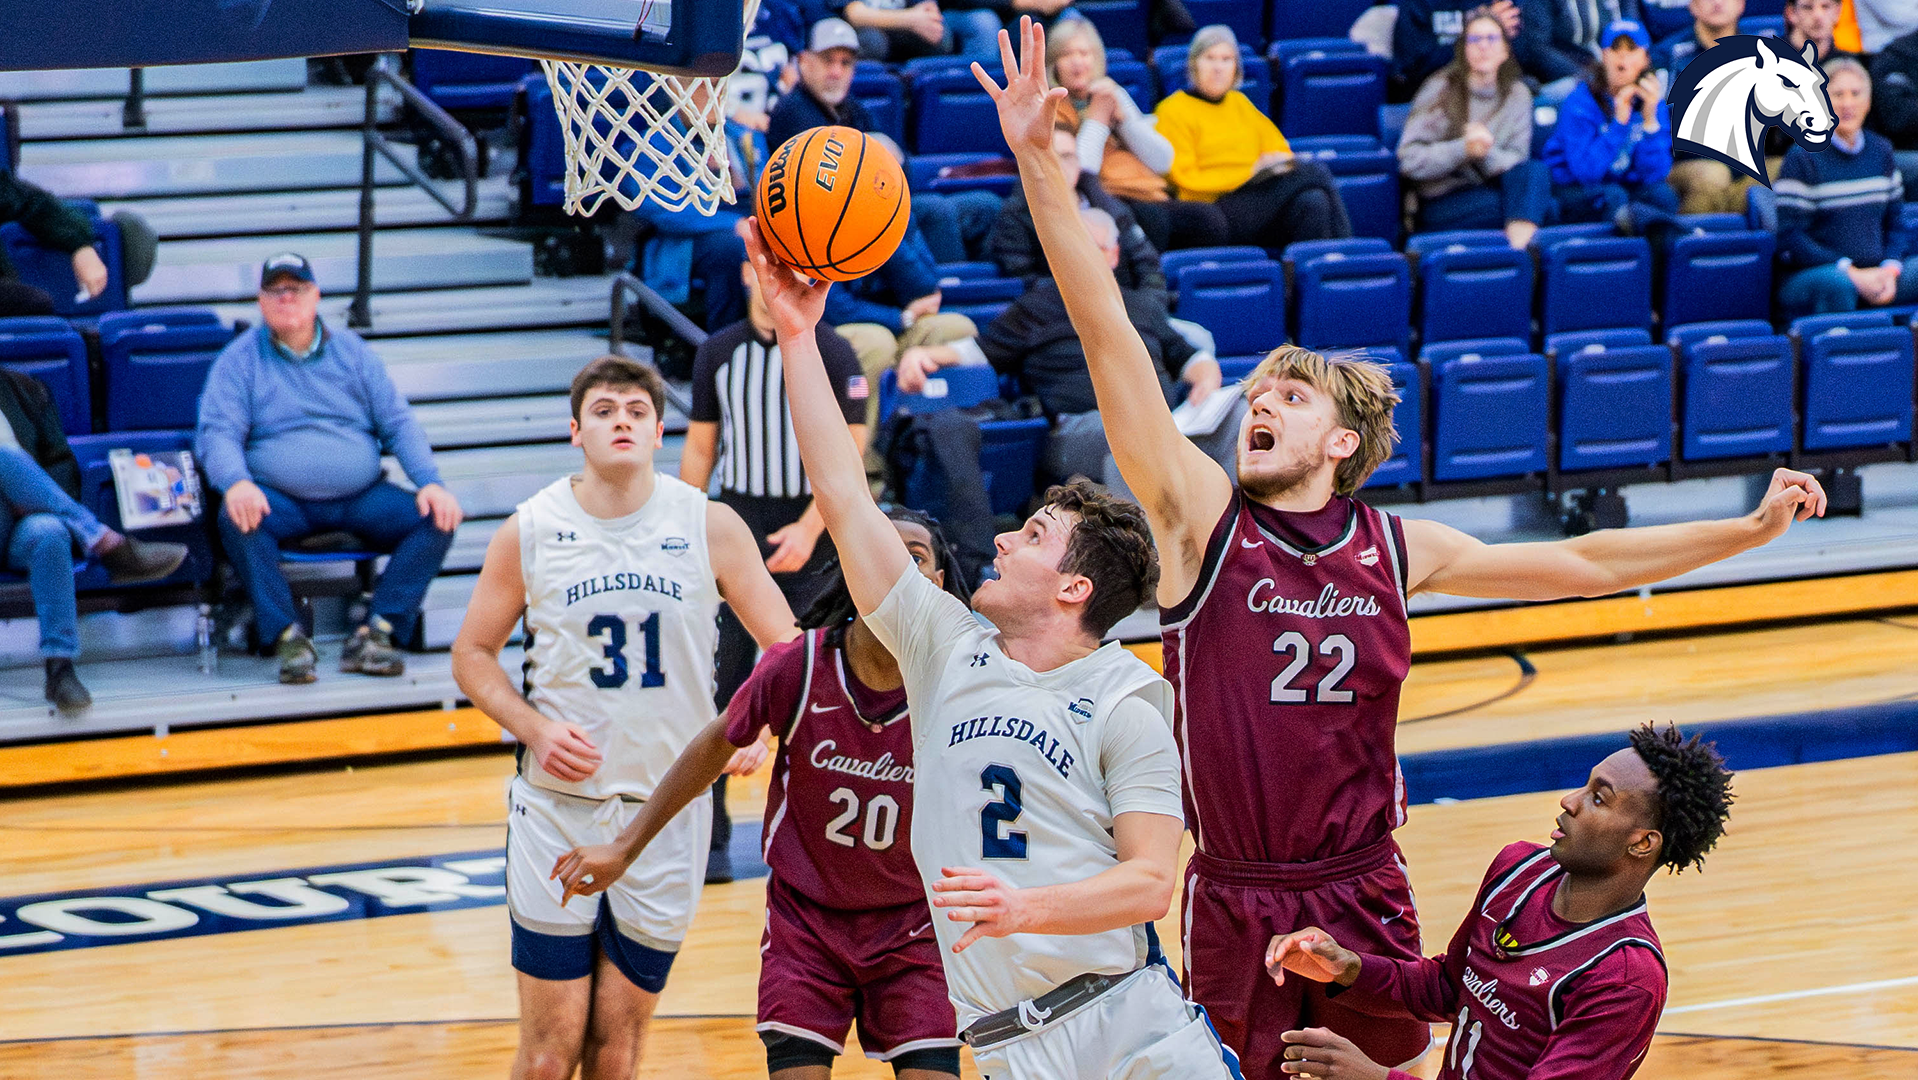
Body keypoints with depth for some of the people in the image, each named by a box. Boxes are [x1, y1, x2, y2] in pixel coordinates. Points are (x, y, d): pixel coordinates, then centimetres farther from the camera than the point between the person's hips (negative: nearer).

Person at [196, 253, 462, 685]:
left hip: (362, 497, 3)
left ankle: (375, 633, -25)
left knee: (437, 520, -21)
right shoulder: (240, 360, 6)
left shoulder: (351, 352, 14)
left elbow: (399, 425, 12)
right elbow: (218, 434, -5)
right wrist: (236, 483, -28)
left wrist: (431, 483, -6)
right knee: (236, 519, -35)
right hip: (282, 501, -3)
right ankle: (287, 637, -34)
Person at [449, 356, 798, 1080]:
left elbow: (787, 647, 2)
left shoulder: (709, 527, -3)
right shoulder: (529, 532, -3)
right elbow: (472, 653, 7)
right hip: (558, 806, -1)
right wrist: (536, 728, -11)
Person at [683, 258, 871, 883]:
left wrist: (808, 529, -19)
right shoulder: (717, 354, 6)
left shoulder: (833, 354, -4)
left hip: (810, 544, -2)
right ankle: (707, 839, 0)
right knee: (719, 686, -3)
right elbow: (699, 449, 11)